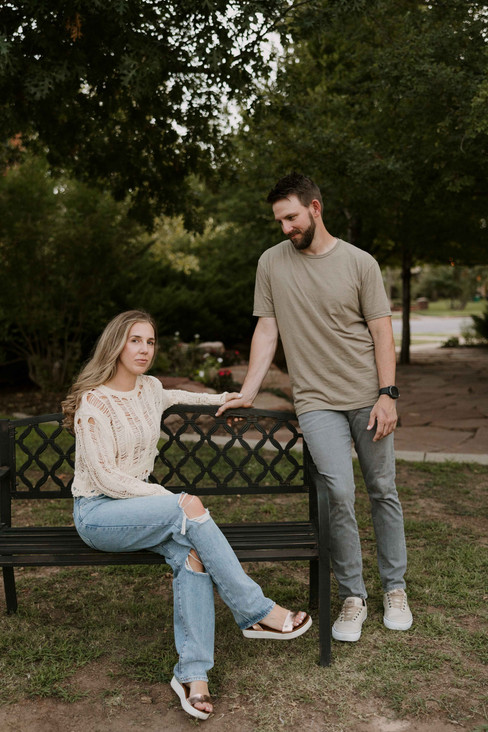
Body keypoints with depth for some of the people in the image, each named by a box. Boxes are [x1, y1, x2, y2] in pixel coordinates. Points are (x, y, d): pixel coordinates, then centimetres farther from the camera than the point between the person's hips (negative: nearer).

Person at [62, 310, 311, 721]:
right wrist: (175, 499, -20)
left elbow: (170, 398, 36)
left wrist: (219, 399, 32)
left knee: (191, 551, -26)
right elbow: (107, 479, -18)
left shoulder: (150, 388, 8)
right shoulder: (94, 401, -14)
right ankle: (257, 613, -20)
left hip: (141, 503, 6)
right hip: (97, 513, -6)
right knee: (191, 507, -30)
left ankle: (193, 673, -25)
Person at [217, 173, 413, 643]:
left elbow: (381, 330, 0)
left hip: (367, 397, 1)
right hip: (316, 400, 0)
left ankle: (394, 589, 27)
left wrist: (387, 394, -8)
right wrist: (246, 393, -1)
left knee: (383, 492, 8)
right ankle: (352, 596, 5)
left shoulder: (359, 262, -1)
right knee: (338, 492, -14)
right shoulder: (272, 263, 3)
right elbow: (266, 331, 5)